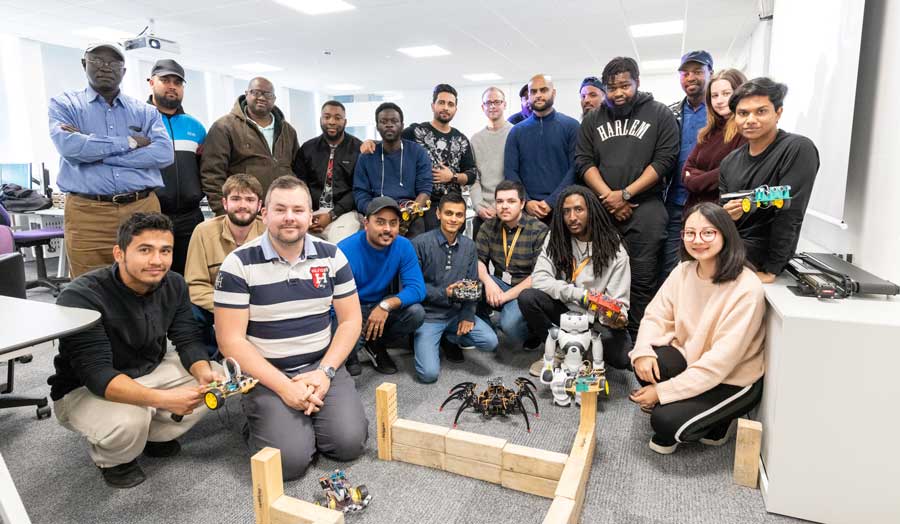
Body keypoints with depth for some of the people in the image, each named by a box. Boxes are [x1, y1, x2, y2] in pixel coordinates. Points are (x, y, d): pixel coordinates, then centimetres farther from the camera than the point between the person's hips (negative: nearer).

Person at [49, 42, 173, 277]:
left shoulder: (146, 111, 13)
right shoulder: (64, 104, 11)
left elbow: (164, 153, -6)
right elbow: (69, 146, -11)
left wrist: (91, 149, -7)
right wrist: (129, 142, -6)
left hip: (143, 210, 1)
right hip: (87, 213, -1)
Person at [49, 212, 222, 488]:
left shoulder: (174, 284, -10)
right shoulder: (80, 297, -28)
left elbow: (188, 340, -7)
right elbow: (96, 374, -35)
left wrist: (204, 373, -30)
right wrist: (162, 399, -47)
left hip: (151, 370, 6)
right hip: (85, 390, -5)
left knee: (217, 378, -12)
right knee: (128, 422, -35)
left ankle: (152, 435, 10)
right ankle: (112, 459, 3)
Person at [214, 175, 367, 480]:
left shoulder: (331, 256, 1)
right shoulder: (239, 264, -9)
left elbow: (350, 320, 4)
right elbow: (231, 341, -10)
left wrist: (325, 371, -10)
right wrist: (284, 386, -17)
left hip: (322, 366, 3)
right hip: (264, 374, -2)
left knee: (350, 442, -14)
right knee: (290, 459, -18)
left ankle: (306, 418, 17)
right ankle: (259, 423, 14)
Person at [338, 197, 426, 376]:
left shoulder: (403, 247, -11)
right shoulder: (346, 250, -23)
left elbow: (417, 288, -19)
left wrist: (386, 305, -35)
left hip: (381, 308, 4)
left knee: (416, 313, -22)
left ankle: (375, 345, 7)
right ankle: (349, 353, 3)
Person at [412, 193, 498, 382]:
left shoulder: (469, 246, 4)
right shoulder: (420, 243, -12)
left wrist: (468, 315, -6)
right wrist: (444, 293, -21)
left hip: (457, 312, 5)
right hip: (428, 314, -4)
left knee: (490, 342, -16)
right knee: (429, 373, -17)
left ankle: (448, 339, 13)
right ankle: (425, 340, 18)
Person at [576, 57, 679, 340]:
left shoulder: (660, 114, 7)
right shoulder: (592, 120, 15)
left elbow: (664, 159, -1)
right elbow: (584, 162, 6)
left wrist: (626, 194, -10)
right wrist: (609, 197, -7)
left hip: (645, 208, -2)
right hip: (602, 209, 2)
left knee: (642, 280, -3)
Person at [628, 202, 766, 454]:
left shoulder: (746, 289, -25)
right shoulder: (683, 271, -7)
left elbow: (721, 360, -27)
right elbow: (657, 315, -3)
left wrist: (662, 391, -26)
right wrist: (643, 351, -26)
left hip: (732, 380, -5)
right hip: (690, 359, 5)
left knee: (667, 421, -22)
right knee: (646, 362, -24)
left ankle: (715, 424, 10)